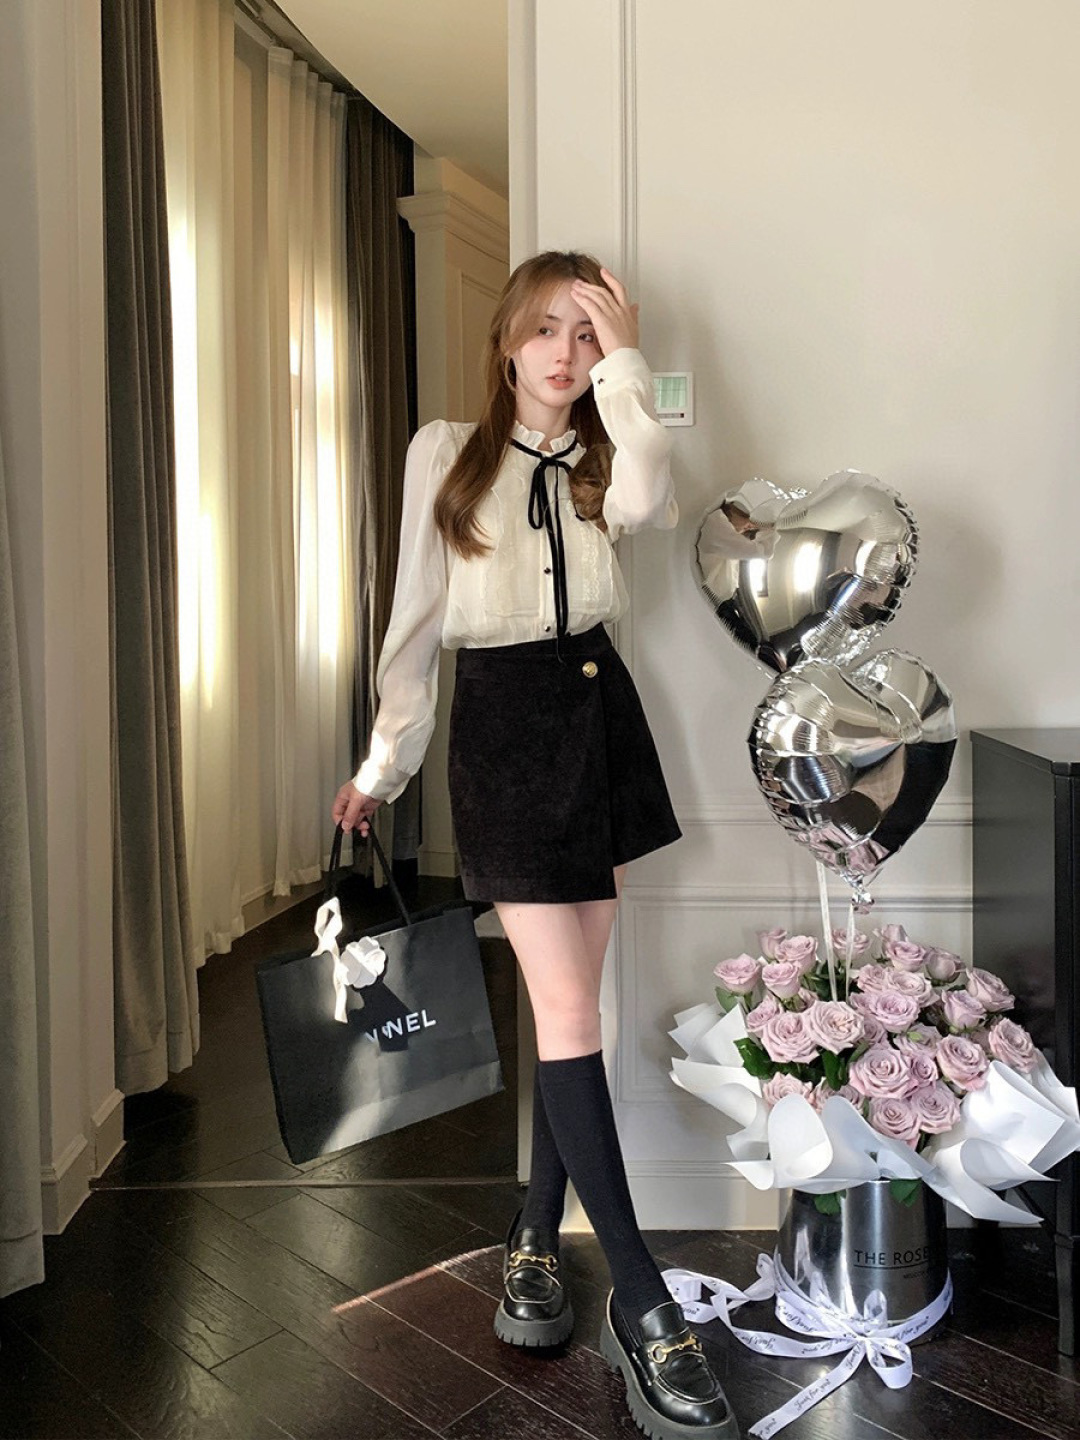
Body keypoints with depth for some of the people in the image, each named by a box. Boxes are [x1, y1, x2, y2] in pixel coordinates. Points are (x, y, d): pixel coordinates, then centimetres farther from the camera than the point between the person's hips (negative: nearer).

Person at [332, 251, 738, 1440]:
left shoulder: (603, 459, 10)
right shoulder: (446, 454, 3)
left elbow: (647, 504, -17)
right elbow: (415, 617, 4)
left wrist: (626, 361, -9)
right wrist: (385, 761, 5)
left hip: (601, 714, 4)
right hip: (504, 725, -3)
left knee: (569, 1000, 8)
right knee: (568, 1009, -8)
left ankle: (535, 1241, 26)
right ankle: (642, 1306, -1)